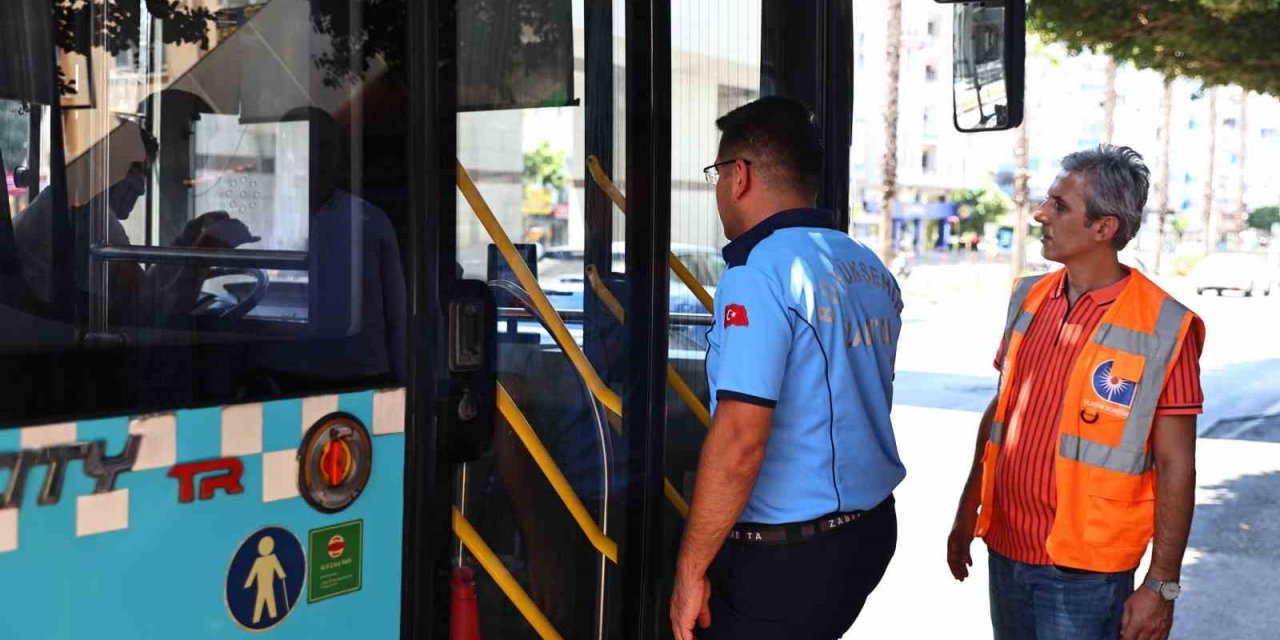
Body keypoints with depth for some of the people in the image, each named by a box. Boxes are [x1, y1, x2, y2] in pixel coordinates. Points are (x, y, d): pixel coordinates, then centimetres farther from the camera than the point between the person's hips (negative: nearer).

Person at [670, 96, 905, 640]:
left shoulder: (759, 272, -18)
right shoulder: (871, 269, 7)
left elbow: (740, 439, -24)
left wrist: (691, 568, -17)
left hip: (782, 554, -8)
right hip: (871, 532, 8)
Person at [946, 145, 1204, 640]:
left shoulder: (1164, 329, -13)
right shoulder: (1028, 299, 5)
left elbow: (1175, 466, -11)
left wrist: (1162, 586, -11)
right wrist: (968, 512, 15)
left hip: (1086, 573, -5)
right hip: (1004, 554, 6)